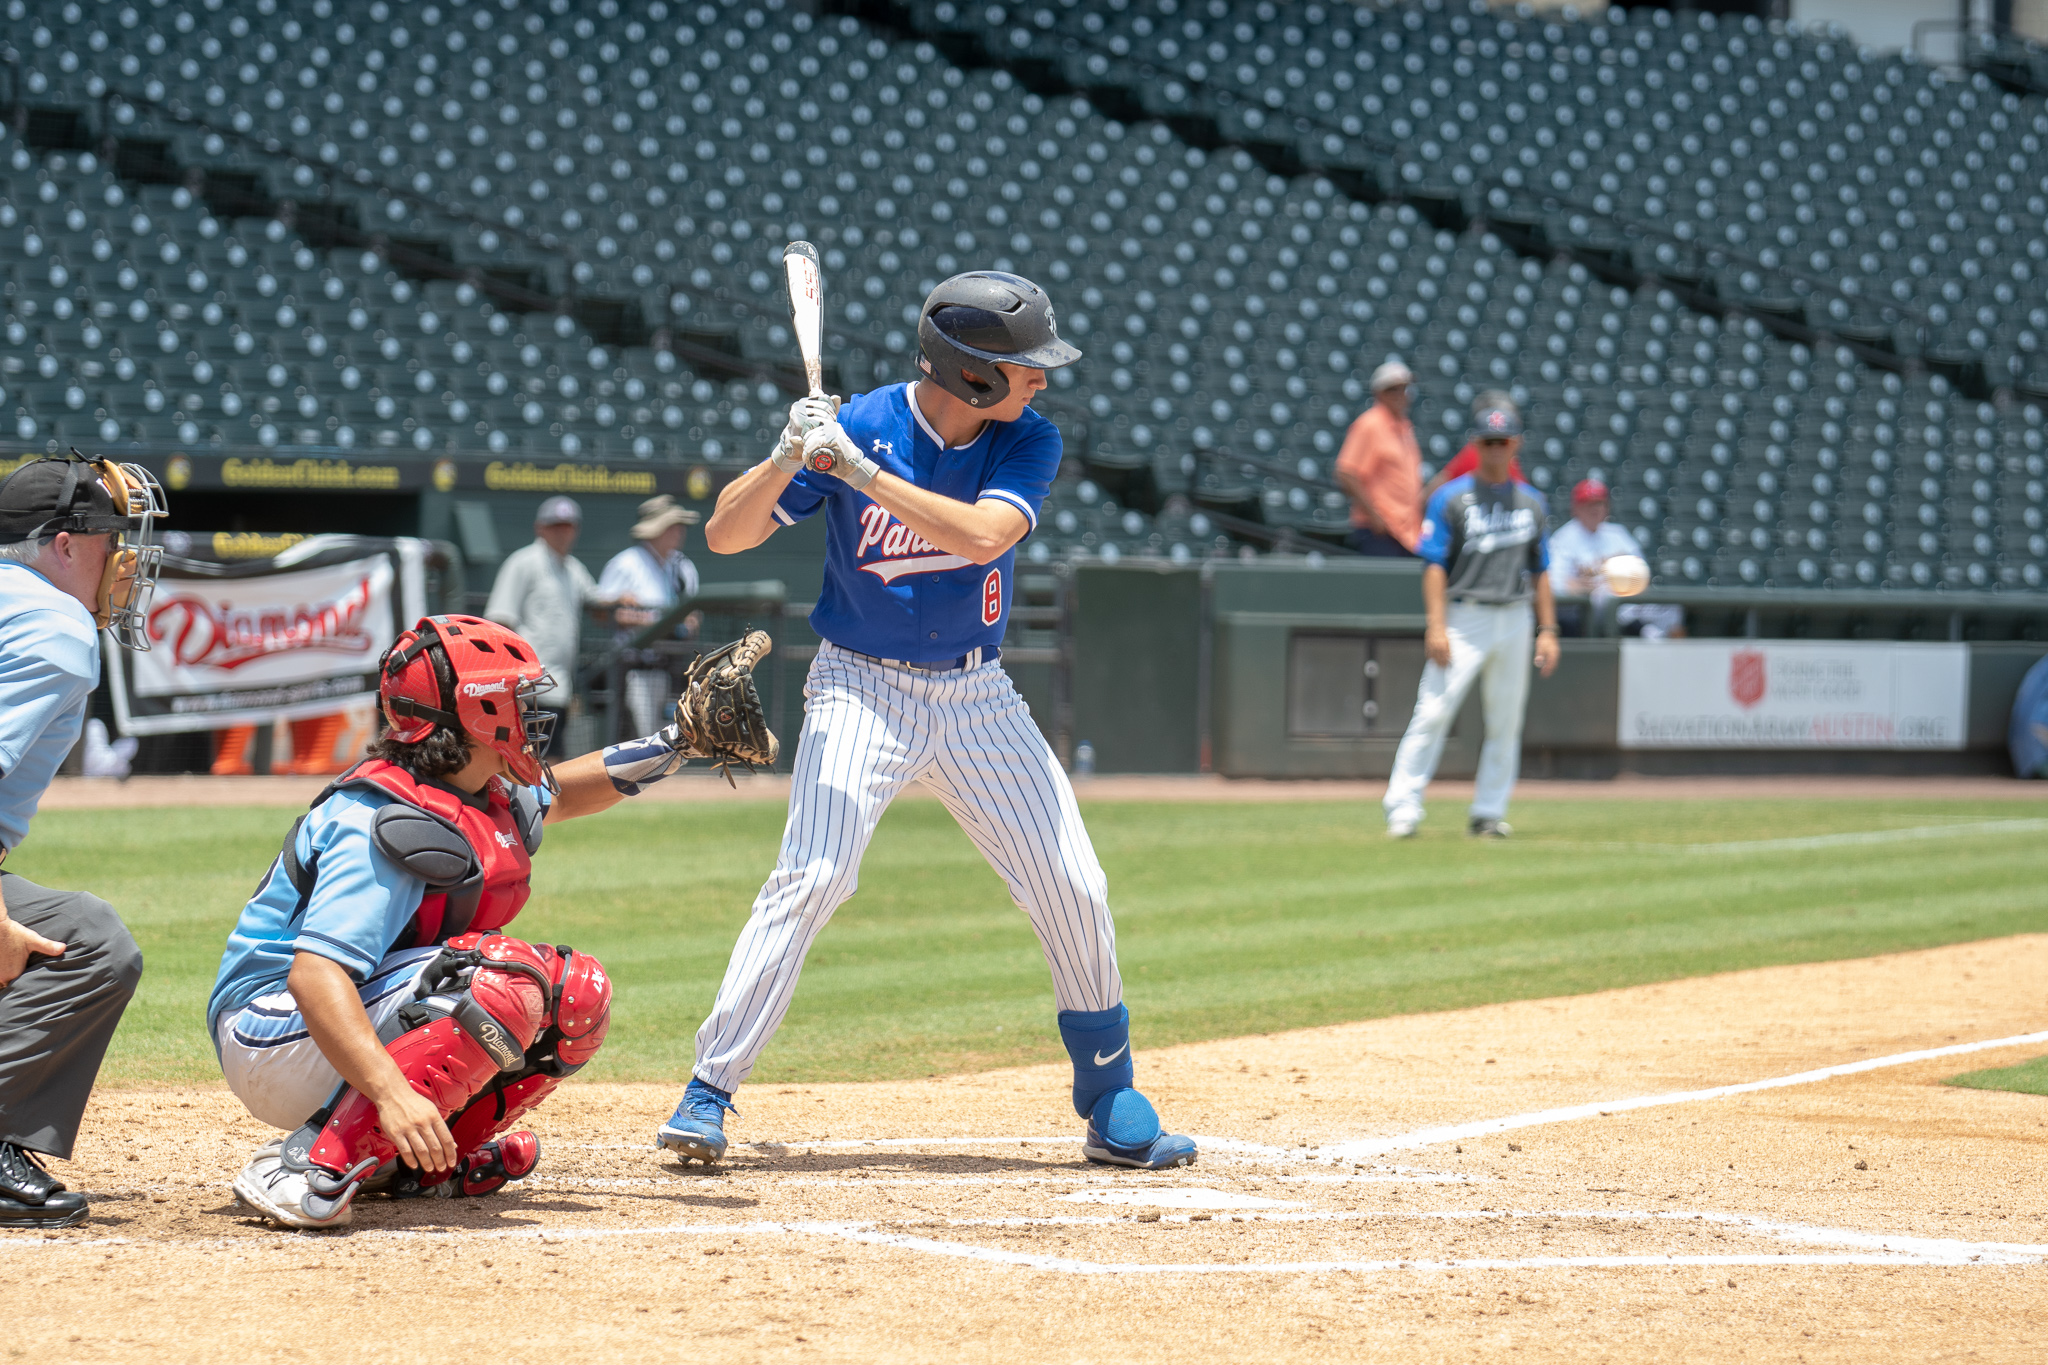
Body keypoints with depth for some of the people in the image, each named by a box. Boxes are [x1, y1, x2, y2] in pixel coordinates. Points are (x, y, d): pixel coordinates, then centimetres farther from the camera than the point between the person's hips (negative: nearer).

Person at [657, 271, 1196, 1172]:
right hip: (863, 692, -3)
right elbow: (724, 534, -11)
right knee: (811, 878, -21)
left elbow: (981, 534, -26)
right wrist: (790, 457, -29)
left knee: (1074, 891, 0)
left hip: (977, 697, 3)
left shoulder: (1029, 442, -6)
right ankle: (708, 1093, -15)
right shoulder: (856, 424, -12)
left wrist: (856, 467, -31)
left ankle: (1113, 1108, 16)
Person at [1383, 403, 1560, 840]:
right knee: (1433, 713, -12)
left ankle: (1488, 814, 14)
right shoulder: (1452, 498, -2)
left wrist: (1547, 630, 7)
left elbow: (1539, 571, 15)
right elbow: (1435, 566, -7)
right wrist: (1436, 626, -16)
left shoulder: (1531, 502, 12)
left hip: (1514, 620, 5)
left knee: (1506, 722, 6)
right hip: (1464, 617, -4)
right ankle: (1403, 809, -12)